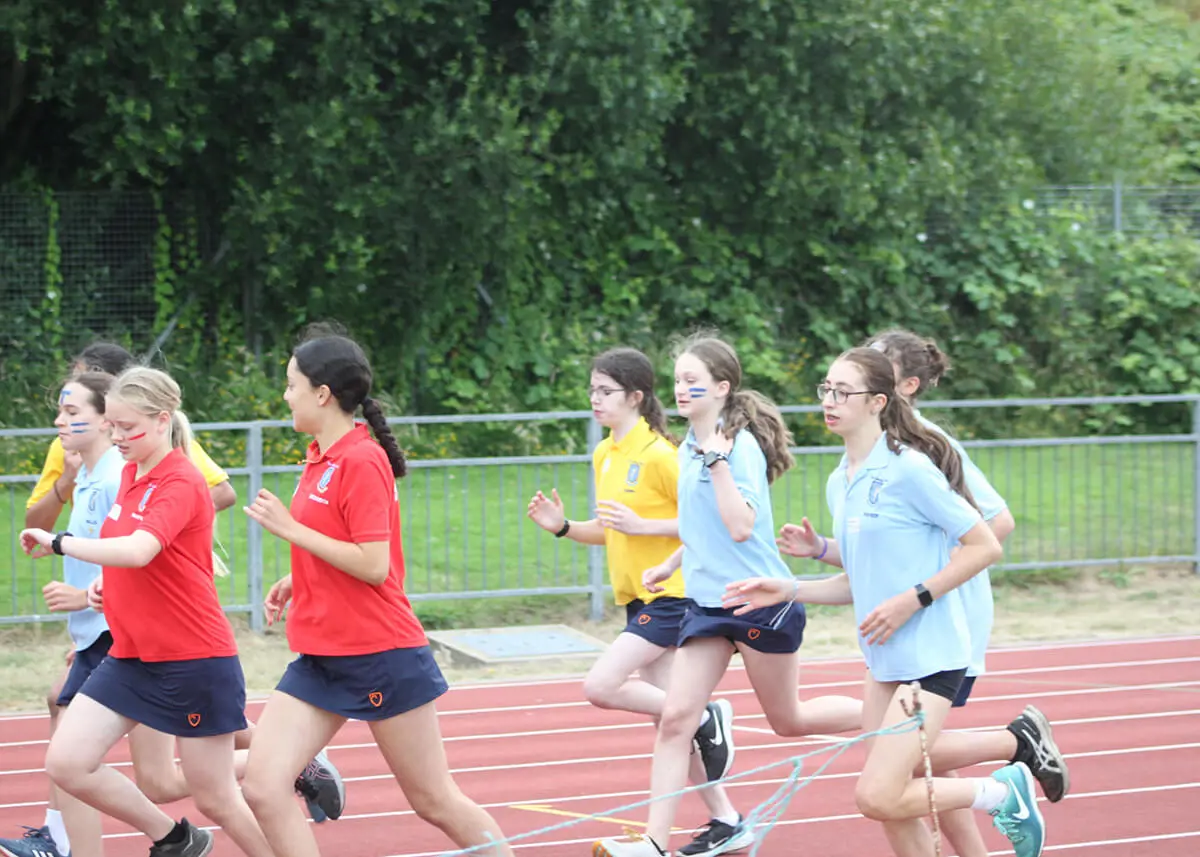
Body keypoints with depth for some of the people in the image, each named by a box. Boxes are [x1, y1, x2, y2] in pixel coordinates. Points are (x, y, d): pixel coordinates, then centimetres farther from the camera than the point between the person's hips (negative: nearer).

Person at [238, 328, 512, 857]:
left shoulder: (362, 461, -16)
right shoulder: (320, 458, 10)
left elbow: (373, 565, -22)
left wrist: (290, 529, -19)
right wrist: (297, 583, 8)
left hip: (380, 657, -8)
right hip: (321, 656, 8)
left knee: (436, 803, 3)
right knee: (261, 787, -6)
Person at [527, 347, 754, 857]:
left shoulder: (658, 454, -15)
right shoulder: (604, 455, 10)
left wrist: (642, 525, -24)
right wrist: (563, 526, 1)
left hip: (670, 596, -9)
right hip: (640, 600, 9)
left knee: (601, 687, -19)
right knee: (666, 717, 9)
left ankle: (706, 717, -3)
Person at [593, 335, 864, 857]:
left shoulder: (741, 446, -15)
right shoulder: (689, 449, 8)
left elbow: (740, 526, -27)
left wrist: (718, 458, -27)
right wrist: (671, 564, 18)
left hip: (761, 603, -7)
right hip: (707, 601, 7)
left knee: (788, 721, 10)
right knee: (676, 717, -7)